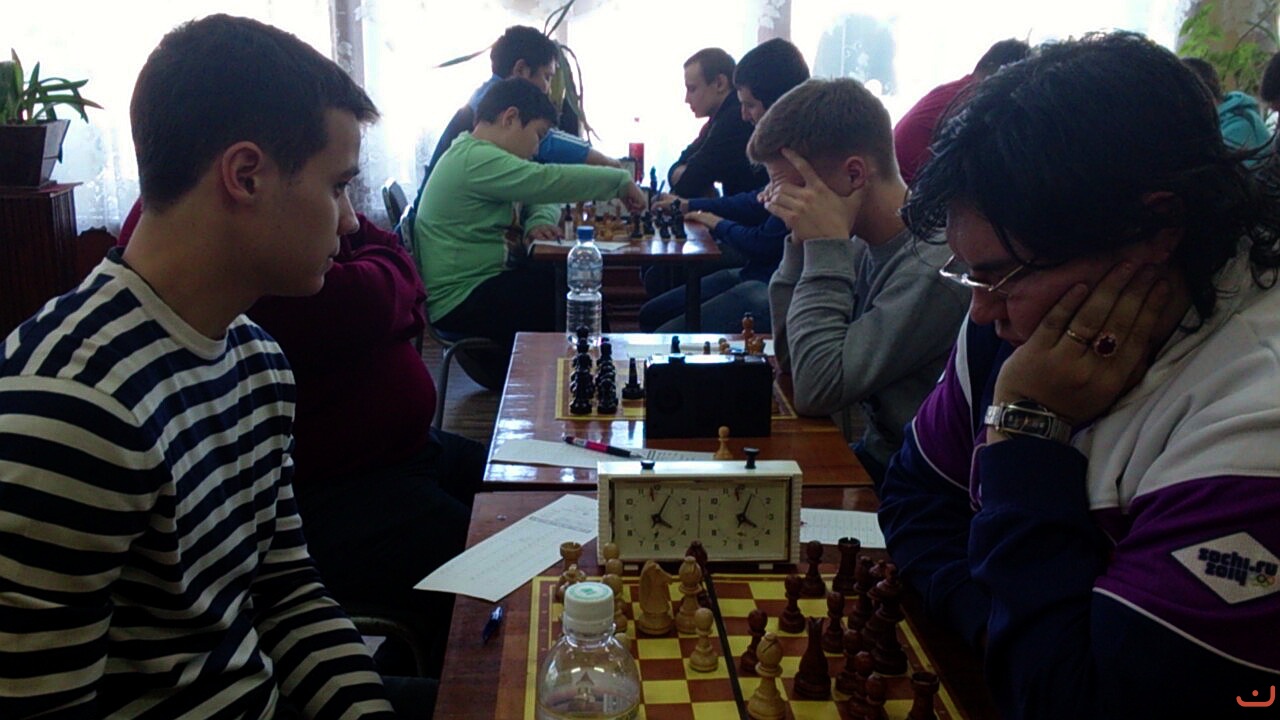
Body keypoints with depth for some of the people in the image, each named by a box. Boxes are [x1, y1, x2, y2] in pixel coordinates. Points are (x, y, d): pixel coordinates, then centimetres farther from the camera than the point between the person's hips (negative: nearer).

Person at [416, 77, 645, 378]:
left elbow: (540, 193, 17)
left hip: (484, 283, 10)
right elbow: (549, 181, -27)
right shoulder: (476, 160, -18)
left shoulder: (478, 156, 16)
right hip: (462, 301, -10)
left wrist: (539, 221, -7)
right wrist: (622, 181, -17)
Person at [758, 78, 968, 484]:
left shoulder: (934, 264, -24)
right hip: (873, 457, 7)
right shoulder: (865, 245, 1)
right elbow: (790, 356, 6)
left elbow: (816, 390, -25)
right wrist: (803, 245, -5)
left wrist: (826, 246, -21)